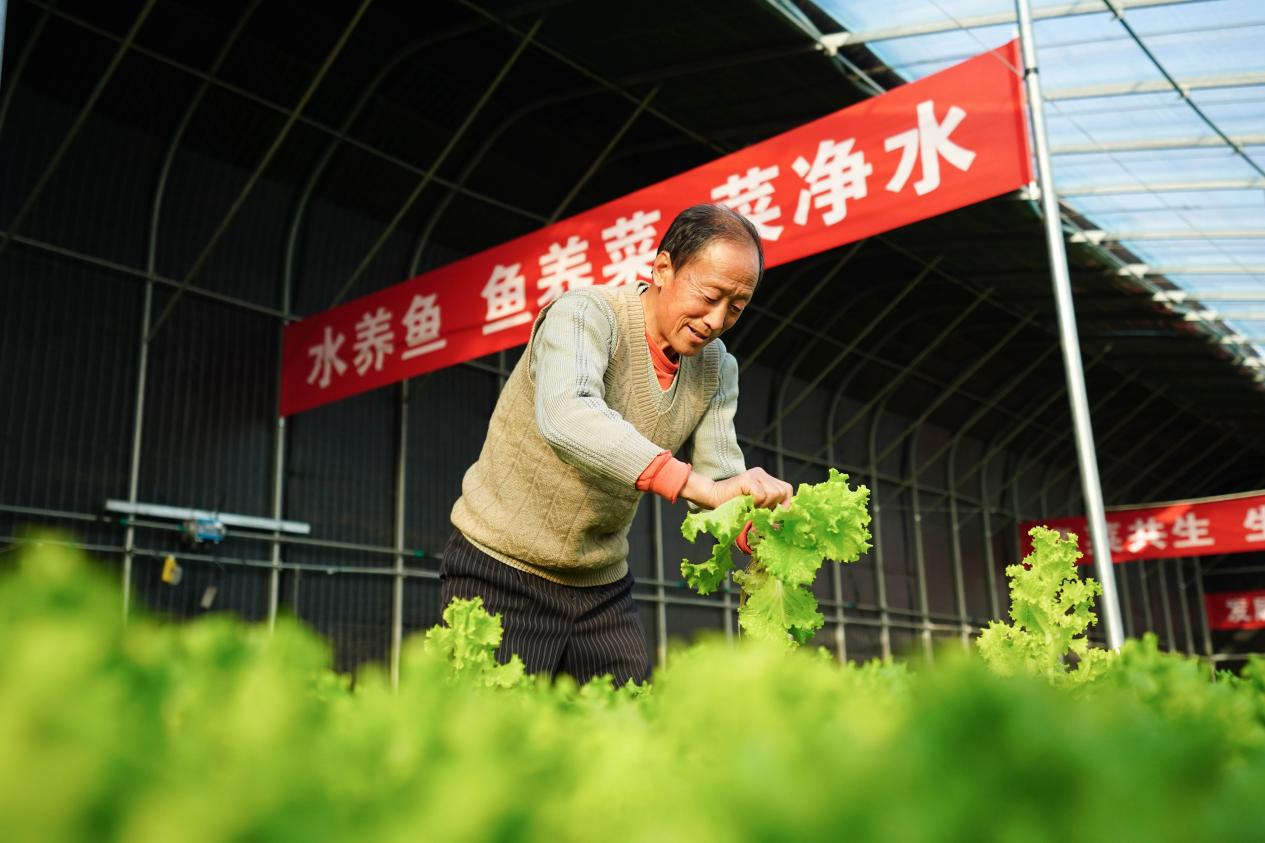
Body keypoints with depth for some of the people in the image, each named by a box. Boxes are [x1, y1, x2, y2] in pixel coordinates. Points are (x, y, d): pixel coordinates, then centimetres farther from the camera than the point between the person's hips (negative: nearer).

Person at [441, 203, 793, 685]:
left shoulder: (718, 369, 1)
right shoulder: (587, 314, -20)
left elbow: (721, 481, -6)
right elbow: (565, 416, -40)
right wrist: (696, 484, -49)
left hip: (602, 588, 6)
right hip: (501, 573, -5)